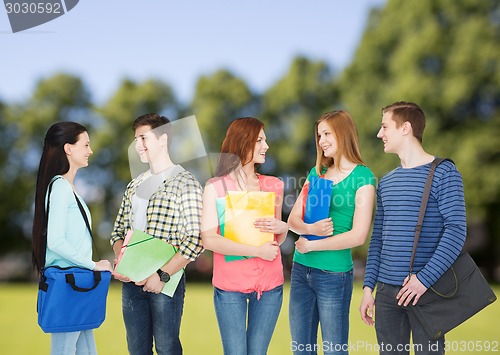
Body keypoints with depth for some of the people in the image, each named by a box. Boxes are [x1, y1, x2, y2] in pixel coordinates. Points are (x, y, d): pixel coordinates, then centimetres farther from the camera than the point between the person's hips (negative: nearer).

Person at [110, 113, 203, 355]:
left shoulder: (184, 183, -7)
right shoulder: (135, 185, 13)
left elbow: (195, 240, -14)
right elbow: (119, 231, 17)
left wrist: (163, 275, -17)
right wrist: (120, 262, -2)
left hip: (165, 281, -6)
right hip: (131, 280, 6)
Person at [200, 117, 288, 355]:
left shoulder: (274, 185, 7)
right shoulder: (215, 187, -5)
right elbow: (208, 239, -13)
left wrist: (282, 228, -7)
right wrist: (257, 251, -16)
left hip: (269, 284, 3)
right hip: (229, 285, -3)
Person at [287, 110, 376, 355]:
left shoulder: (362, 177, -6)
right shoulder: (316, 173, 11)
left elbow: (358, 235, -14)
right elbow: (293, 219, 7)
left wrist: (310, 245, -9)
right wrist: (310, 229, -15)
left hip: (333, 274, -6)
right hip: (301, 270, 6)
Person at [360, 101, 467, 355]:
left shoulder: (443, 173, -5)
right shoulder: (386, 182, 14)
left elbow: (456, 231, -13)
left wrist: (424, 279, -20)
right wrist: (368, 286, 7)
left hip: (426, 289, -5)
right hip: (386, 290, 5)